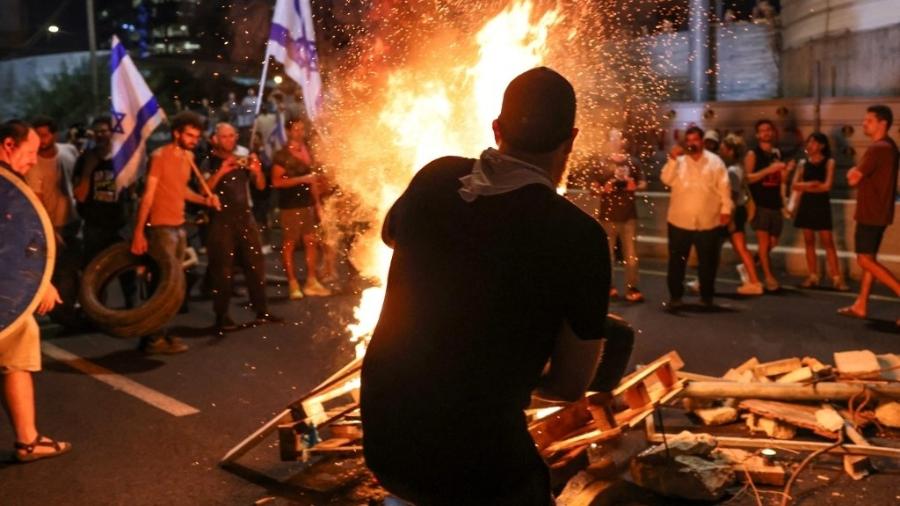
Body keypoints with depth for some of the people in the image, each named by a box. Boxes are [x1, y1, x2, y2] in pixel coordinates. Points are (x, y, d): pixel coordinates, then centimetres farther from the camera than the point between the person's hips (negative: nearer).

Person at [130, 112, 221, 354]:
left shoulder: (188, 157, 12)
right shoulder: (159, 156, -12)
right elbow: (148, 195, -16)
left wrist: (204, 200, 3)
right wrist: (139, 232, -19)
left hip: (179, 227, 8)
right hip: (161, 228, -8)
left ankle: (161, 333, 18)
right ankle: (153, 338, -1)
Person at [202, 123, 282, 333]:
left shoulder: (244, 158, 10)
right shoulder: (210, 162, 0)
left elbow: (261, 186, 7)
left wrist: (257, 171, -13)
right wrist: (221, 172, -24)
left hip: (245, 216, 4)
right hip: (221, 219, -4)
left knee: (256, 263, 4)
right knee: (222, 269, -3)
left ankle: (262, 310, 13)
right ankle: (222, 316, 2)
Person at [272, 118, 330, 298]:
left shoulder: (307, 151, 12)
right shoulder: (282, 155, -8)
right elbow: (276, 182, -15)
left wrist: (317, 202, 12)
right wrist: (302, 179, -19)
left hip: (307, 203, 6)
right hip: (290, 205, -6)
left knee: (311, 241, 5)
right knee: (289, 244, -1)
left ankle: (311, 282, 12)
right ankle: (293, 284, 3)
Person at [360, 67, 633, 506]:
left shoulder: (434, 179, -5)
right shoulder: (579, 236, -16)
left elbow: (391, 234, 20)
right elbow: (570, 385, -5)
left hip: (382, 438, 5)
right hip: (477, 460, -5)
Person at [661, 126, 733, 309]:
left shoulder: (715, 161, 3)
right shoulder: (678, 161, 4)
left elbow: (724, 187, 2)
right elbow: (666, 180, -10)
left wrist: (726, 209, -3)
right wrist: (672, 159, -19)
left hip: (707, 221, 0)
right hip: (680, 220, 0)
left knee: (707, 261, 10)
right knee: (677, 260, 4)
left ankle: (706, 295, 23)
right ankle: (675, 296, 13)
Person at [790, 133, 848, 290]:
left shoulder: (828, 162, -1)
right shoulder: (803, 163, 7)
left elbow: (827, 186, -12)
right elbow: (794, 186, -1)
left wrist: (805, 186, -7)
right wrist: (811, 184, -15)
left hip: (822, 205, -4)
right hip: (806, 205, 4)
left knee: (827, 242, -7)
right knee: (809, 241, 5)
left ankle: (837, 278, -7)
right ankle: (813, 277, 10)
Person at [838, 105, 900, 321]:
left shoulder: (878, 148, -19)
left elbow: (853, 179, -19)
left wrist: (853, 172, 2)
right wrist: (857, 173, 3)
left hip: (871, 212, -10)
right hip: (878, 211, 10)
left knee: (865, 260, -7)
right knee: (869, 258, 12)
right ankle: (861, 305, 16)